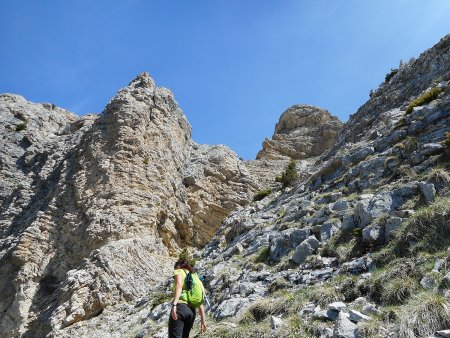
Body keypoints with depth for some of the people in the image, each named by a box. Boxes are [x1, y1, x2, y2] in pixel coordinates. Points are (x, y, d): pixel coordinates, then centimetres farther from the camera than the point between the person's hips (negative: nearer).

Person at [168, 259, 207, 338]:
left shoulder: (179, 271, 10)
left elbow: (179, 285, -14)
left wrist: (174, 304, -24)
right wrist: (203, 320, 20)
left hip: (180, 307, -7)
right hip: (192, 311, 7)